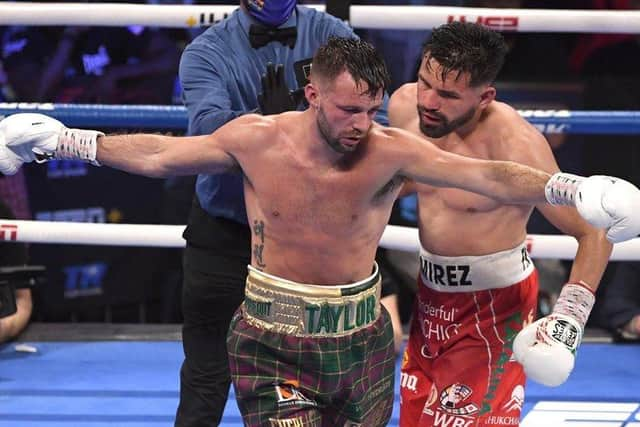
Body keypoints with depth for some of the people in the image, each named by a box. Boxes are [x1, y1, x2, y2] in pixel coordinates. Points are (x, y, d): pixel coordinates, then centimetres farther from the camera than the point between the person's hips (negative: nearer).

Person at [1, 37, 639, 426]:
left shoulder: (391, 152, -13)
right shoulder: (256, 139, -9)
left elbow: (486, 174, -25)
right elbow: (159, 155, 5)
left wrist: (571, 190, -41)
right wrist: (60, 140, 10)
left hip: (360, 340, 1)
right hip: (271, 342, -1)